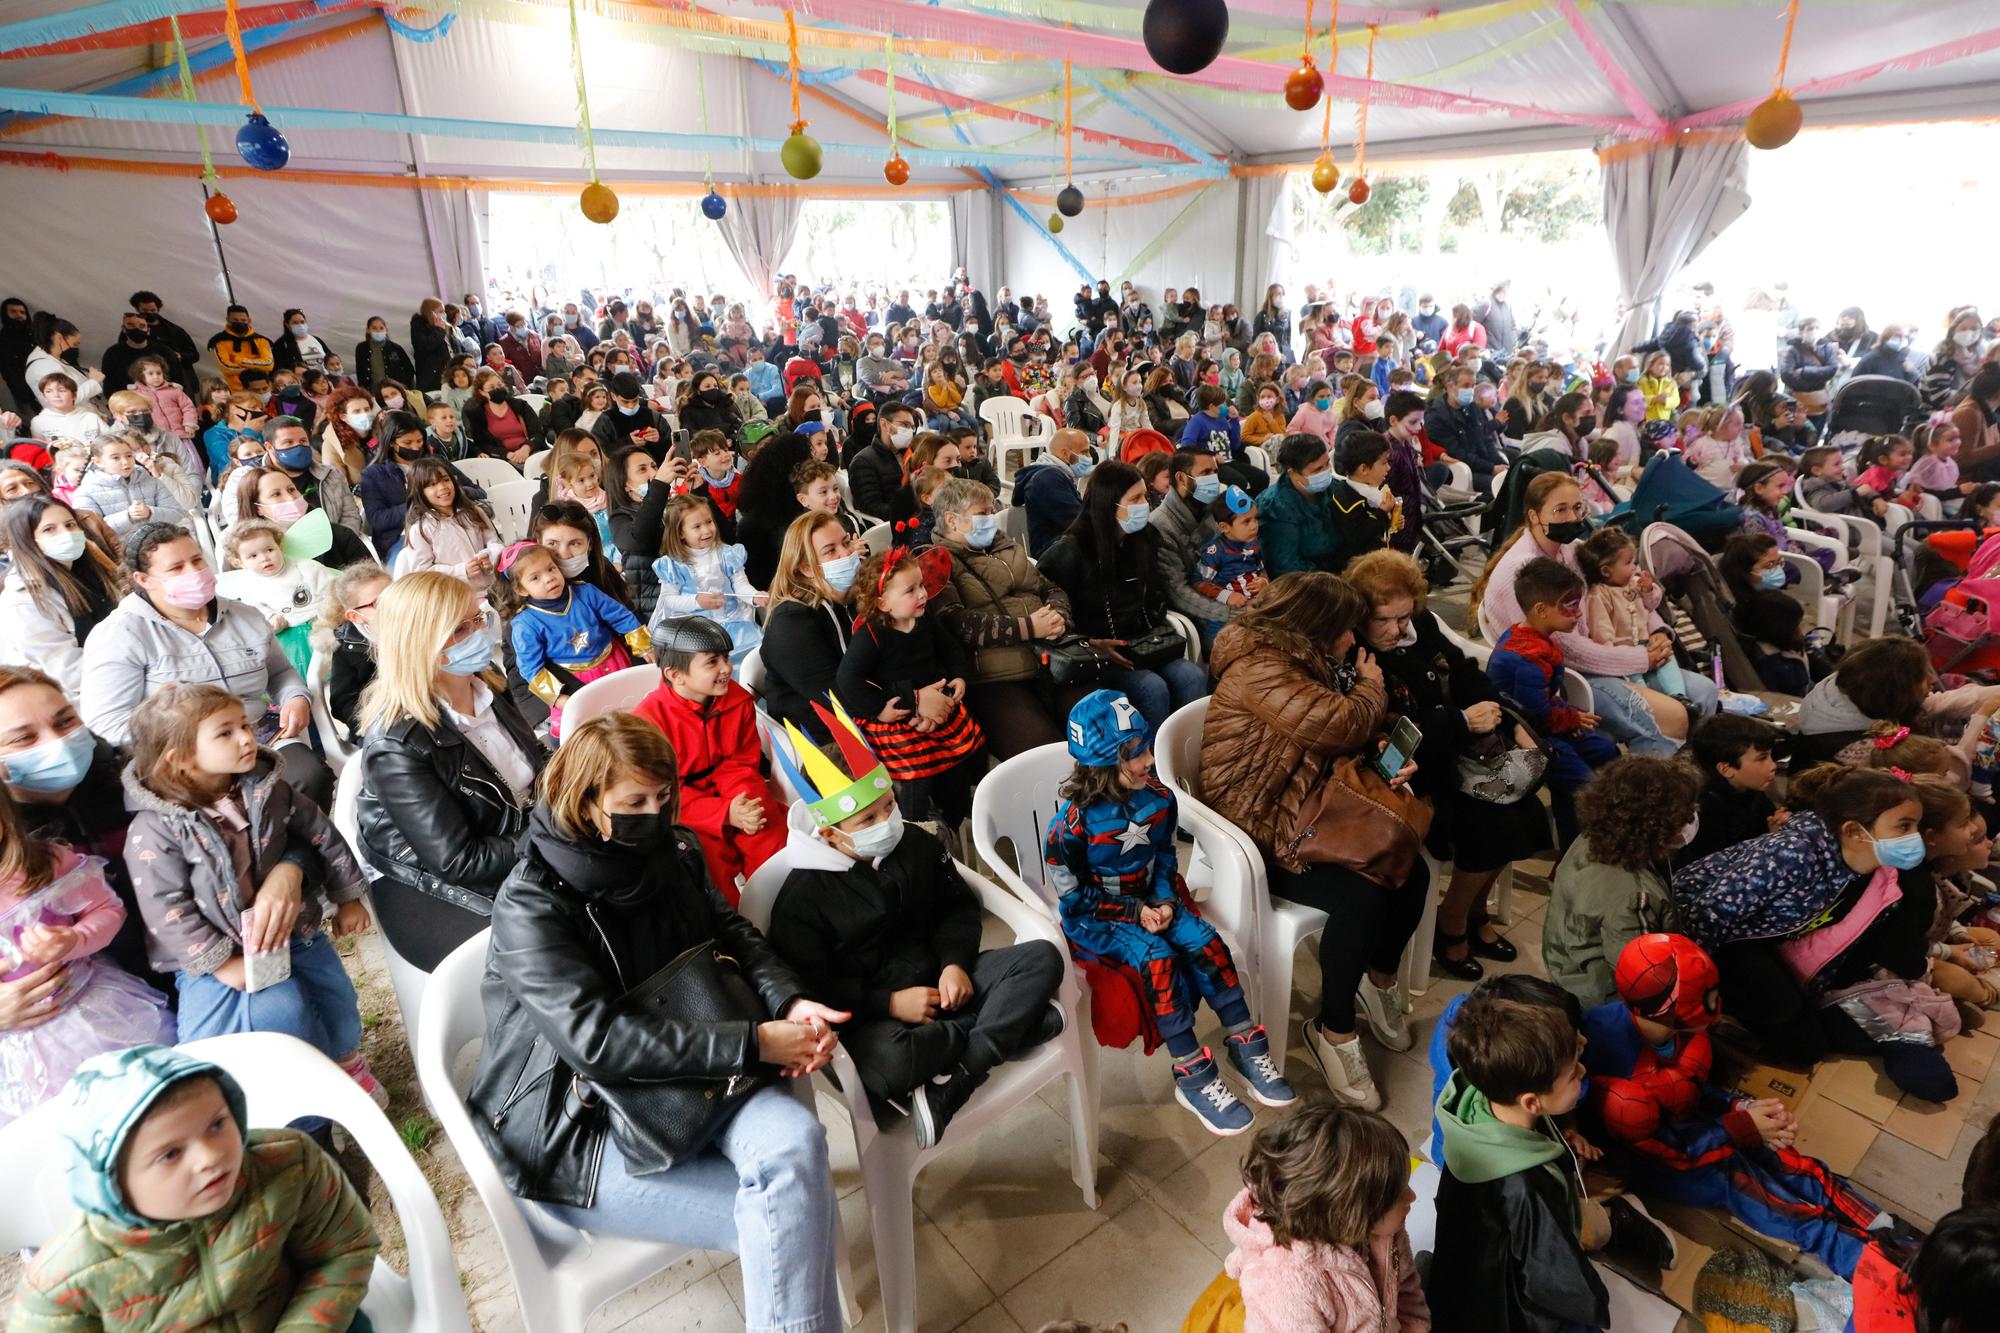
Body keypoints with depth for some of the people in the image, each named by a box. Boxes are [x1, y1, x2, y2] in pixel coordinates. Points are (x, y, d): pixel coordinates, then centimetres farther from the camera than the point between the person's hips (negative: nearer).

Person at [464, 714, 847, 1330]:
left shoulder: (672, 852, 0)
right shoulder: (530, 905, -17)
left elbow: (731, 932, 7)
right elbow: (595, 1038, -26)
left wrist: (790, 1002, -14)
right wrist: (754, 1044, -29)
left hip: (687, 1074, 5)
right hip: (576, 1126, -4)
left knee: (796, 1140, -26)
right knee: (794, 1213, -19)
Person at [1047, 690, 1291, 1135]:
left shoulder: (1158, 798, -5)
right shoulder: (1074, 819, -22)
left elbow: (1164, 858, 8)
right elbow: (1070, 892, -15)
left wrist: (1164, 902, -11)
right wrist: (1134, 913, -19)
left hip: (1150, 902, 5)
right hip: (1093, 917, -5)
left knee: (1205, 943, -19)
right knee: (1157, 958, -29)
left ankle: (1246, 1047, -3)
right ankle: (1192, 1078, -18)